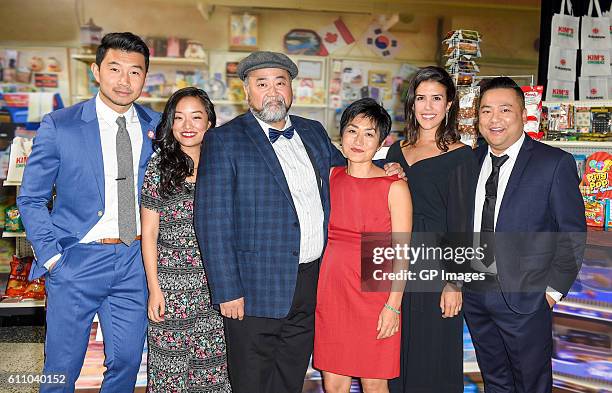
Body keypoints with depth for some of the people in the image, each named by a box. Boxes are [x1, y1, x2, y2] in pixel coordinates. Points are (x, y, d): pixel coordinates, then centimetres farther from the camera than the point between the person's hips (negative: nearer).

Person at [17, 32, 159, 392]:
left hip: (136, 262, 3)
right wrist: (51, 256, -7)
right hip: (77, 262, -2)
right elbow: (31, 199, 0)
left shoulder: (157, 128, 3)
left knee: (126, 363, 13)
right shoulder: (59, 126, -5)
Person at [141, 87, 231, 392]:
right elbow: (149, 233, -1)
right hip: (171, 284, -2)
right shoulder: (159, 166, -3)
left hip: (215, 285, 3)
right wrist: (154, 289, -5)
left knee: (212, 367, 10)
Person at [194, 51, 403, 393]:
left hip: (313, 285, 5)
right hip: (257, 289, -5)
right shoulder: (224, 141, -8)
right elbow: (213, 221, -12)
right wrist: (228, 291, -16)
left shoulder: (314, 132, 10)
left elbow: (341, 166, 28)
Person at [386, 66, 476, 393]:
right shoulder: (397, 151, 10)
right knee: (397, 353, 15)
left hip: (436, 261, -5)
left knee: (433, 357, 6)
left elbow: (460, 223, -9)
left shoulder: (459, 155, -7)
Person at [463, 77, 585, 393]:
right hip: (473, 292, 4)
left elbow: (573, 234, -8)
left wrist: (554, 288, -10)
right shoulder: (472, 160, 5)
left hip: (524, 295, -4)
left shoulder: (555, 163, -9)